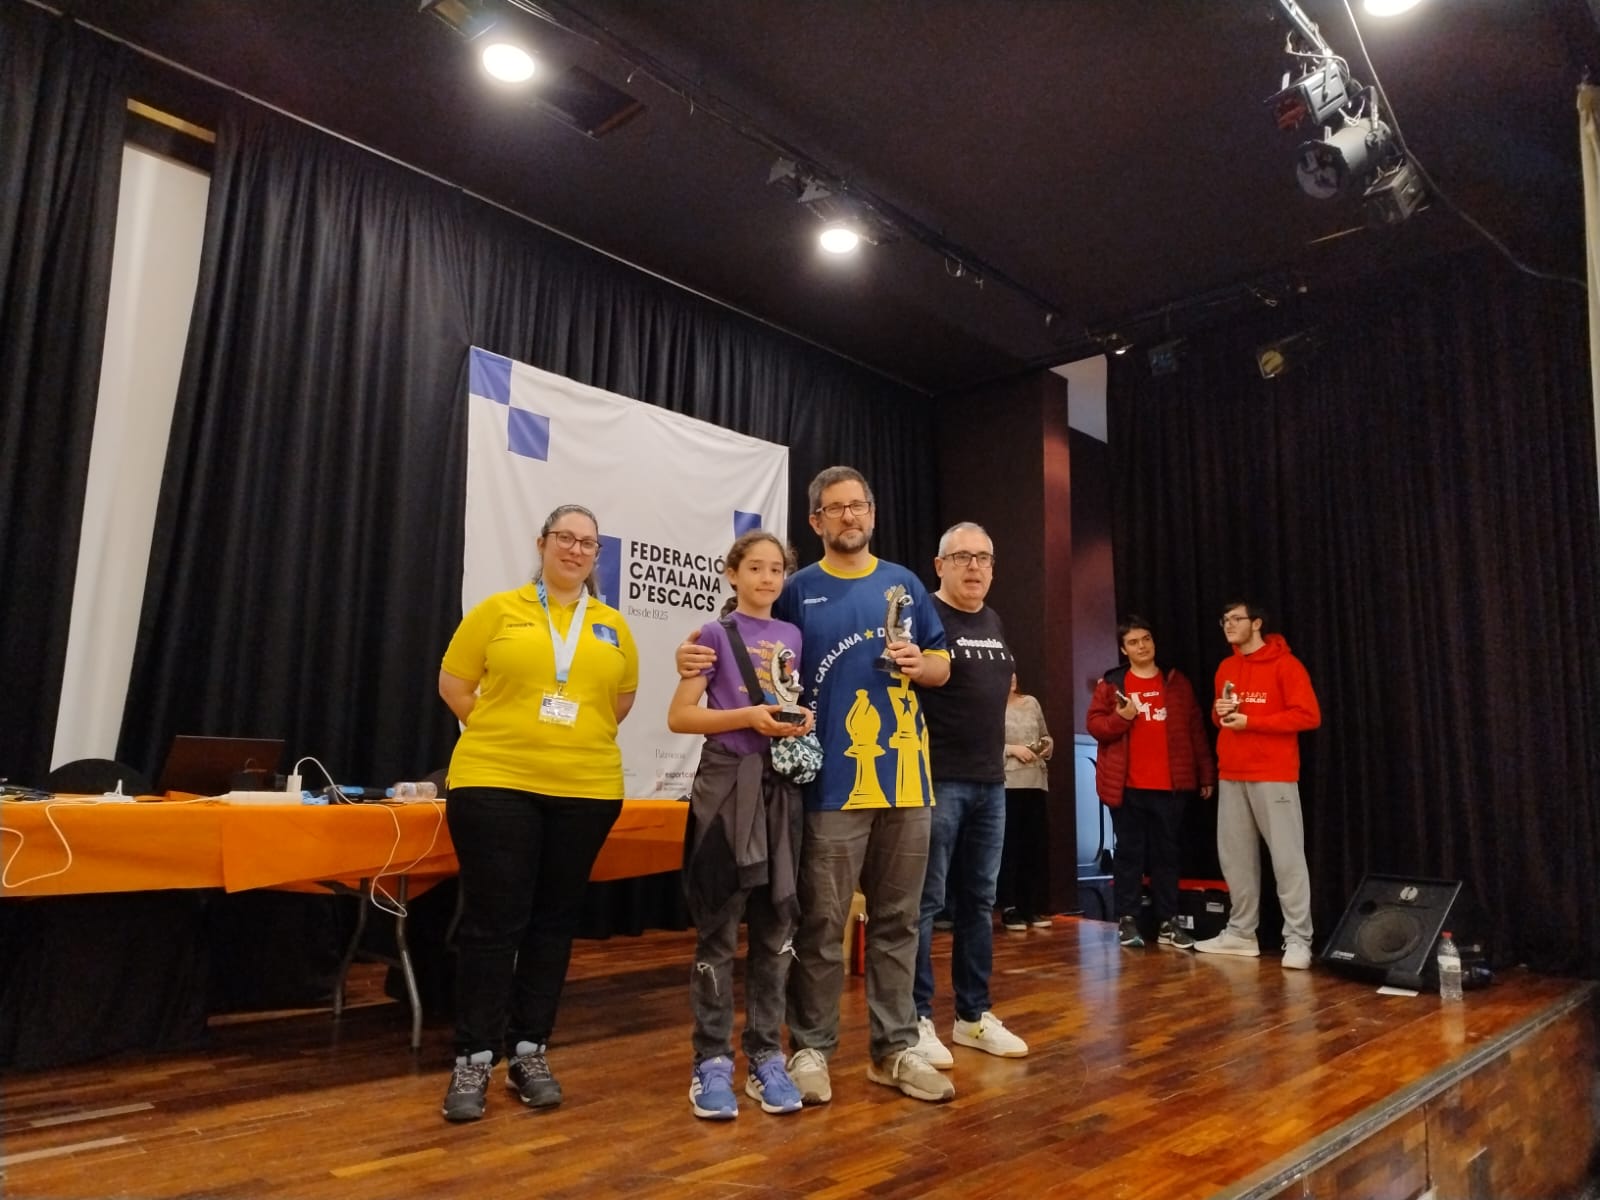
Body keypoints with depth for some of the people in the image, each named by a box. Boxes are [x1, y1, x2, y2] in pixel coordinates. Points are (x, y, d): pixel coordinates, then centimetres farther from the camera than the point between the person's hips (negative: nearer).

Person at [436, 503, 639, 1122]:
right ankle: (473, 1060, 14)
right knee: (493, 921, 0)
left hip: (587, 789, 3)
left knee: (554, 920, 10)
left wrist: (581, 739, 9)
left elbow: (622, 696, 18)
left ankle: (529, 1051, 23)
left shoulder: (612, 625, 7)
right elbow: (453, 683, 4)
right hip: (496, 783, -3)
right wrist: (501, 734, 2)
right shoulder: (499, 609, 1)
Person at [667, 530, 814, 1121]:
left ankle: (766, 1057, 18)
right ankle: (711, 1063, 10)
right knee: (719, 929, 0)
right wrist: (751, 717, -18)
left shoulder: (793, 637, 12)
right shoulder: (714, 635, -1)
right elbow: (679, 716, -6)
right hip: (727, 784, -4)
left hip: (781, 785, 5)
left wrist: (806, 720, -2)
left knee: (775, 926, 8)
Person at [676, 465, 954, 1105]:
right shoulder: (798, 590, 4)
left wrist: (917, 664, -6)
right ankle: (811, 1048, 17)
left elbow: (942, 667, 15)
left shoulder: (904, 583, 12)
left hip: (905, 778, 3)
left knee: (897, 921, 11)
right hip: (832, 781, -3)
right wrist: (700, 658, -12)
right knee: (821, 924, 2)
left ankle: (894, 1048, 23)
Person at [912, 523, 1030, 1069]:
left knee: (978, 901, 12)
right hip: (936, 781, -7)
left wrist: (997, 753, 15)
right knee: (925, 901, -1)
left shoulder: (994, 624, 14)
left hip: (990, 782, 7)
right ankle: (916, 1019, 9)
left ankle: (974, 1015, 23)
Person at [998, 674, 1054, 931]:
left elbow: (1046, 736, 23)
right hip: (1005, 785, -5)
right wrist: (1011, 749, -13)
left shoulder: (1031, 703, 15)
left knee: (1038, 845, 6)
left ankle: (1036, 907, 15)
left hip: (1036, 783, 5)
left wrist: (1047, 745, 2)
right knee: (1009, 846, -3)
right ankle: (1009, 908, 5)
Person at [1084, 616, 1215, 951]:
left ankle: (1168, 923, 16)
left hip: (1170, 786, 2)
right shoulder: (1111, 683, 4)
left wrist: (1206, 775, 6)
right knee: (1129, 852, 4)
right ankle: (1127, 921, 12)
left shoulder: (1176, 682, 9)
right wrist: (1121, 717, -17)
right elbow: (1094, 725, 1)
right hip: (1126, 786, -1)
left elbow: (1195, 730, 8)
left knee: (1166, 853, 8)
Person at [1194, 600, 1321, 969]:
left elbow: (1308, 715, -13)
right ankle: (1241, 932, 17)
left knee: (1287, 856, -5)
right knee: (1235, 855, 8)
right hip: (1231, 775, 7)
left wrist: (1250, 721, -15)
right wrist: (1219, 712, 0)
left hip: (1274, 776, -7)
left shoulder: (1284, 664, -6)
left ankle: (1298, 940, 1)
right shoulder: (1225, 668, 15)